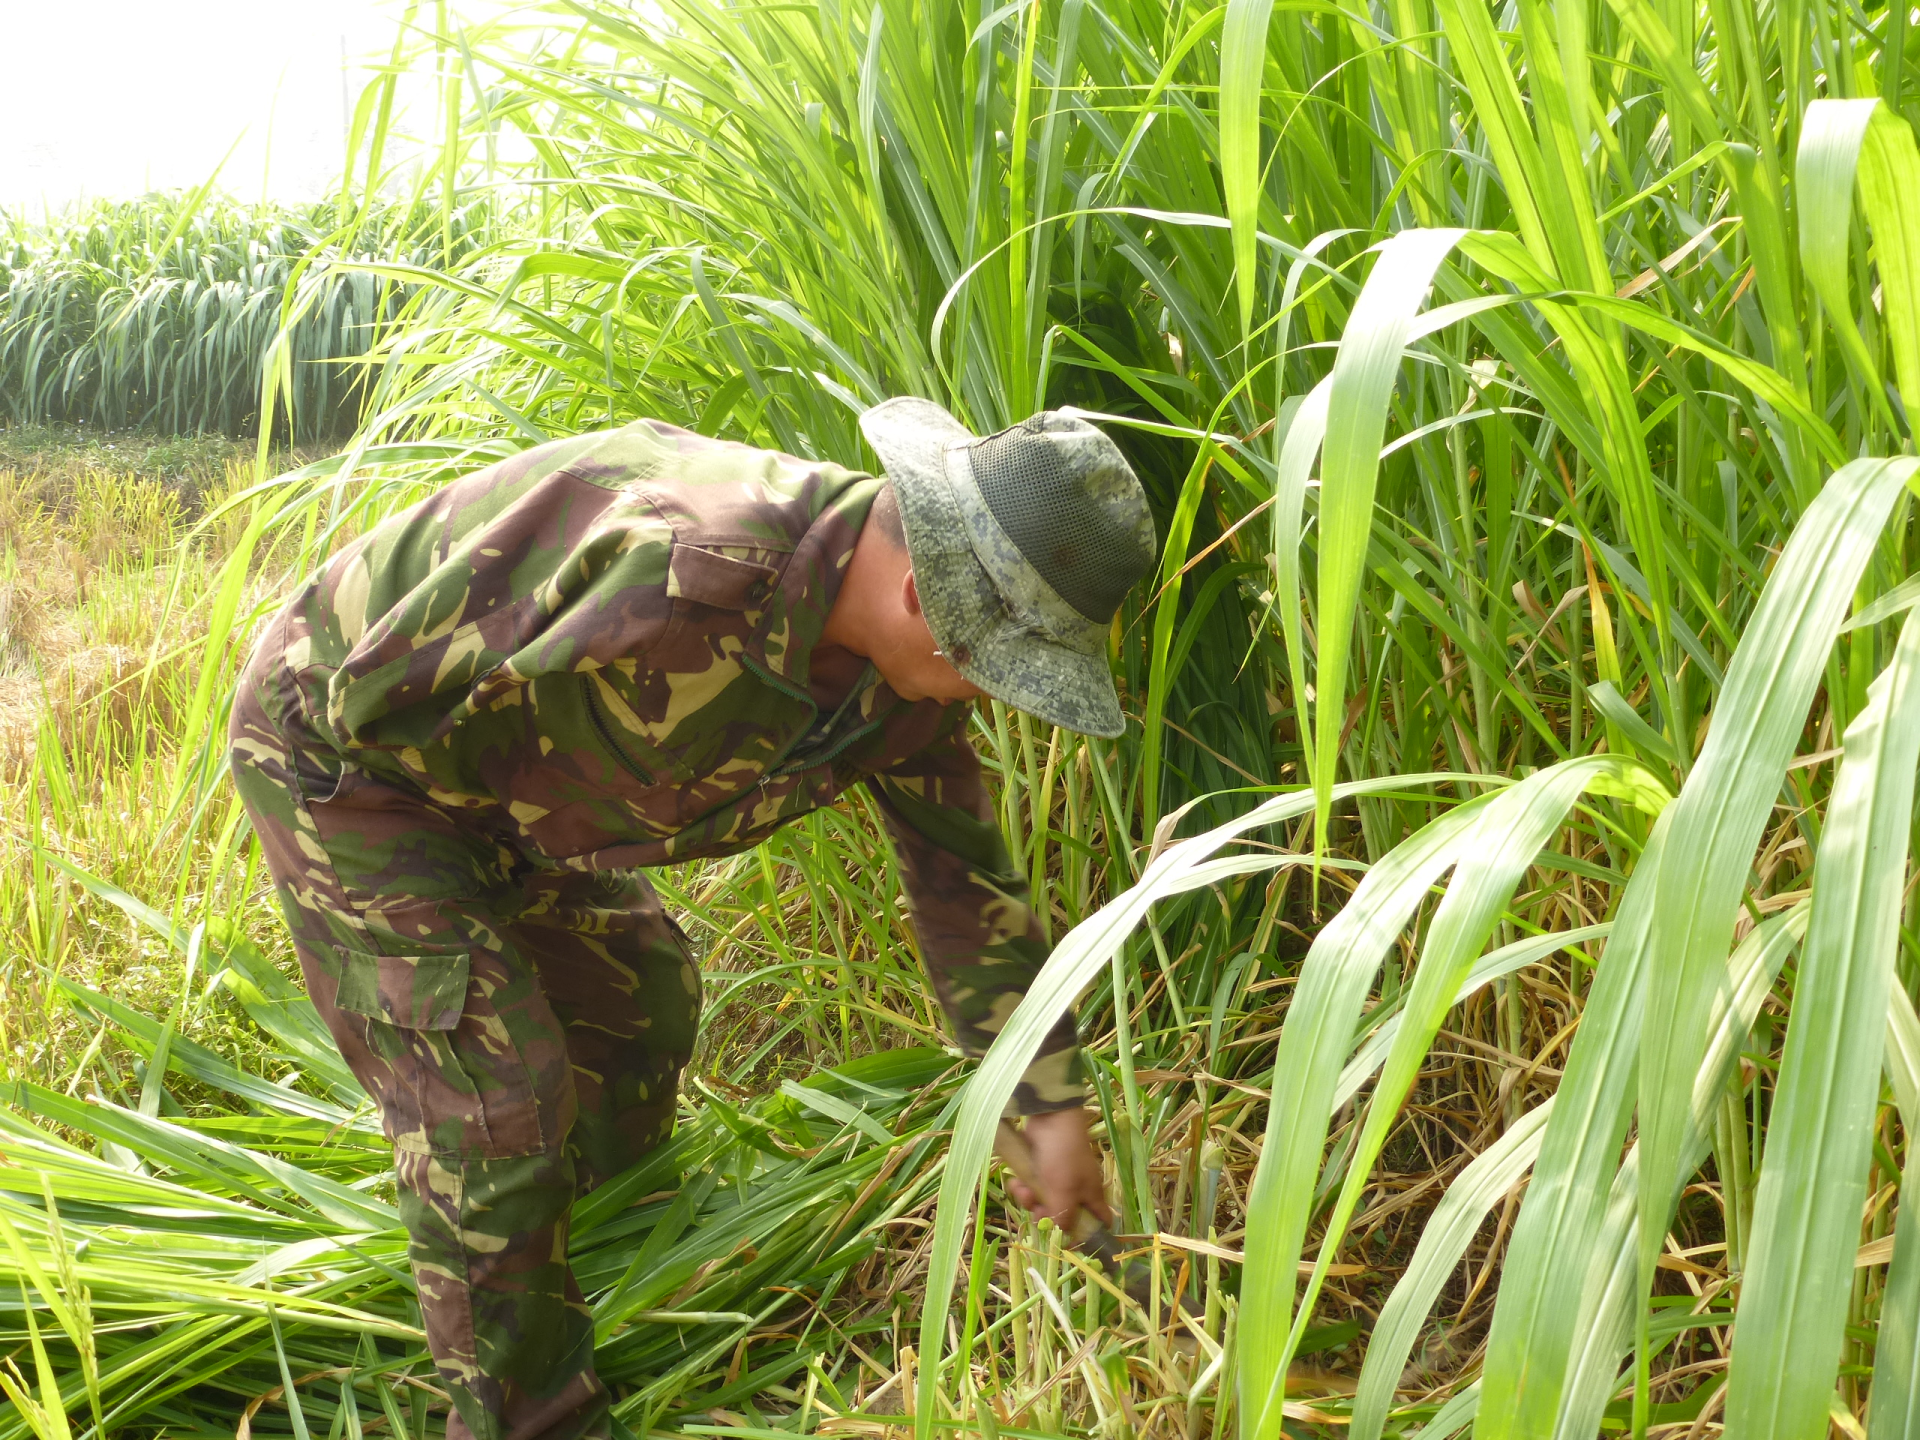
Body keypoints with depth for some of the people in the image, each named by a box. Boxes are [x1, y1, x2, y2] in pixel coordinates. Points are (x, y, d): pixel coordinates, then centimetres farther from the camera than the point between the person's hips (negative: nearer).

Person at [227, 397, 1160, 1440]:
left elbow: (965, 880, 1)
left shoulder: (905, 676, -12)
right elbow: (379, 697, -32)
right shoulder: (683, 575, -41)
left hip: (500, 792, 8)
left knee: (644, 997, 18)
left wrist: (1054, 1104, 4)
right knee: (494, 1110, -12)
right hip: (341, 737, -8)